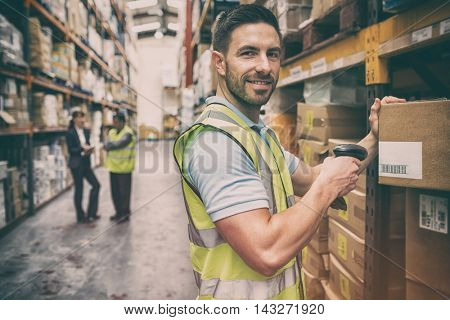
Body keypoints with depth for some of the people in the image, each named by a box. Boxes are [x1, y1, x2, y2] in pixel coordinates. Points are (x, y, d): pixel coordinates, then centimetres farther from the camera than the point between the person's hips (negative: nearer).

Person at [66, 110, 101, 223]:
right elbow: (70, 150, -12)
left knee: (96, 185, 5)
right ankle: (80, 216, 15)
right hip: (76, 164, -7)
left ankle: (91, 213, 17)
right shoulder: (70, 133, -10)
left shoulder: (86, 131, 8)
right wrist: (82, 149, -24)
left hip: (86, 163, 7)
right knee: (79, 189, 2)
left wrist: (89, 149, -10)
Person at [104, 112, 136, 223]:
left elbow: (118, 144, -25)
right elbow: (106, 145, -2)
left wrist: (109, 145, -10)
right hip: (113, 167, 7)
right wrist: (113, 146, -21)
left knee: (124, 191, 2)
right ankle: (118, 212, 28)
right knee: (115, 191, 14)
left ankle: (125, 214, 14)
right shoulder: (112, 132, 10)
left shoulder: (128, 133, -12)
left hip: (124, 167, -7)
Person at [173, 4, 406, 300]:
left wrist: (374, 138, 1)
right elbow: (267, 253, -33)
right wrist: (328, 186, -19)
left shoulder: (261, 133, 7)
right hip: (242, 298, -9)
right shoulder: (214, 139, -26)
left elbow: (311, 180, 12)